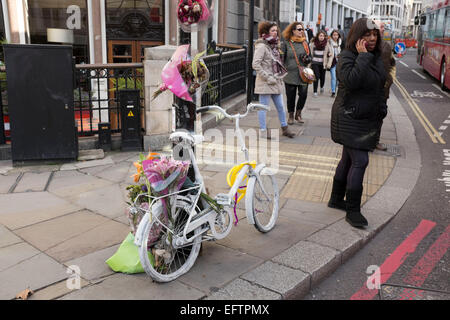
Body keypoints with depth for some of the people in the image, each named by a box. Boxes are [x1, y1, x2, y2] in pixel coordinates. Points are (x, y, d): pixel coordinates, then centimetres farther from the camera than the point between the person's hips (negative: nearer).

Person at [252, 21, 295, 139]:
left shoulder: (273, 45, 14)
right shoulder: (262, 46, -13)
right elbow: (255, 64, -19)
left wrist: (279, 76, 13)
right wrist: (268, 77, -18)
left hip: (275, 82, 8)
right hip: (265, 82, -8)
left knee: (280, 106, 13)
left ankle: (284, 128, 25)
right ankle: (263, 131, 10)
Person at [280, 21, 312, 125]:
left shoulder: (305, 42, 11)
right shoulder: (286, 43, 1)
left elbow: (310, 56, 17)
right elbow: (281, 58, 1)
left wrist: (307, 59, -5)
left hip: (303, 74, 2)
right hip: (290, 74, -2)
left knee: (303, 95, -5)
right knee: (290, 96, 4)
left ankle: (298, 113, 17)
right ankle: (291, 115, 22)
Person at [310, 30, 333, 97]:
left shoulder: (327, 44, -2)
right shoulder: (313, 43, -2)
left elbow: (331, 54, 1)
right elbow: (310, 53, 1)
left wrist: (329, 64, -6)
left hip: (323, 63, 1)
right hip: (315, 63, -1)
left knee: (322, 77, 8)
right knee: (316, 76, -11)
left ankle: (321, 87, 39)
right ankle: (315, 91, 1)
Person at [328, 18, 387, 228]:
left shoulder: (376, 57, 11)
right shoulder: (347, 57, -14)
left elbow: (379, 86, 23)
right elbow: (351, 81, -32)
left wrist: (381, 109, 21)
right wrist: (363, 57, -26)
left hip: (367, 119, 9)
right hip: (350, 118, -9)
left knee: (349, 159, 15)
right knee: (360, 161, -12)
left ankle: (336, 199, 29)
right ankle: (352, 211, -4)